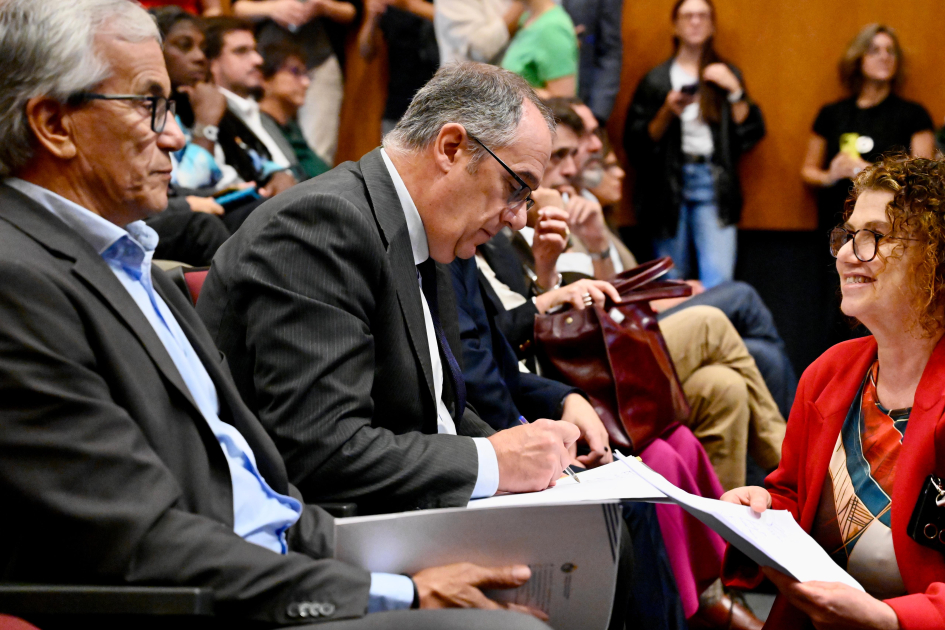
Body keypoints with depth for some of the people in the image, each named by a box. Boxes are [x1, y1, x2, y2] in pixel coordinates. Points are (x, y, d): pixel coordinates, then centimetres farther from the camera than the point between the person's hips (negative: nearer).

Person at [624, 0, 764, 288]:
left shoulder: (725, 75, 15)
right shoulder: (657, 79, 10)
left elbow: (750, 134, 6)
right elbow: (636, 143, 3)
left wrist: (734, 91, -3)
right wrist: (667, 113, -10)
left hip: (713, 184, 0)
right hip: (668, 185, 0)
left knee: (719, 280, -15)